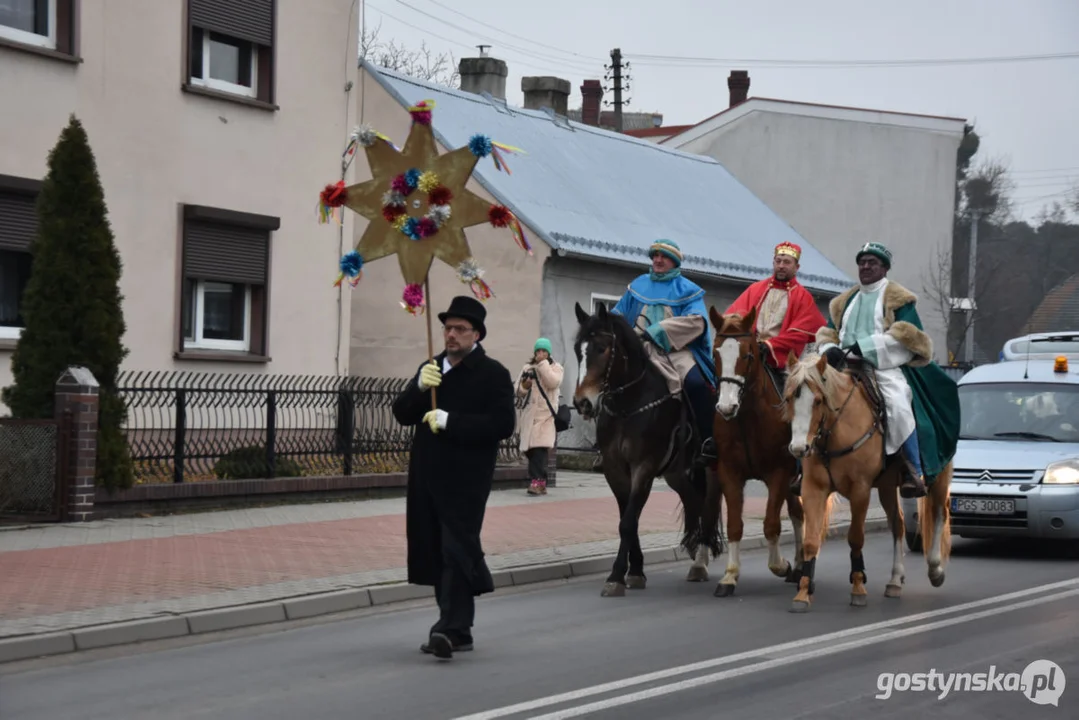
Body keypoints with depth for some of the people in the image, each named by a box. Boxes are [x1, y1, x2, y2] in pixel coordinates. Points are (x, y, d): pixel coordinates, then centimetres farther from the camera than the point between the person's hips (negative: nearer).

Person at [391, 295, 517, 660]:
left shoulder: (493, 374, -4)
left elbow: (503, 424, -15)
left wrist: (451, 421, -19)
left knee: (456, 551, -12)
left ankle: (451, 629, -16)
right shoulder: (430, 368, 16)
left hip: (466, 480, -7)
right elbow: (402, 414, 10)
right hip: (428, 477, 7)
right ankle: (458, 630, 17)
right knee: (435, 553, 9)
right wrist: (420, 387, -10)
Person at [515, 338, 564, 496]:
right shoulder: (527, 367, 15)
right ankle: (541, 482, 12)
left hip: (547, 413, -4)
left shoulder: (556, 367, 6)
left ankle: (537, 481, -23)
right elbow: (519, 391, 16)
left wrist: (543, 363, -11)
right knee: (530, 449, 2)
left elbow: (553, 382, -14)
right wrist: (524, 386, -6)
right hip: (530, 412, 4)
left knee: (539, 448, -18)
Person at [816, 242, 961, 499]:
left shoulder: (899, 299, 6)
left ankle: (914, 471, -27)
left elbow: (905, 334, -8)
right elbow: (827, 333, 22)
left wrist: (865, 346, -18)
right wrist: (831, 349, -4)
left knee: (899, 406, -32)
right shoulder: (845, 302, 25)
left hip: (887, 366, -6)